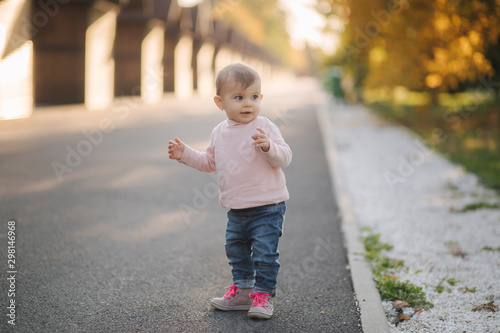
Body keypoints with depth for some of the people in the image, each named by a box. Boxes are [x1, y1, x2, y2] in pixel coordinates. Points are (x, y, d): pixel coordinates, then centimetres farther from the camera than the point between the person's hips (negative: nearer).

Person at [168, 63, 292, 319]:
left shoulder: (264, 127, -12)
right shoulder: (219, 132, 7)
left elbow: (284, 158, -18)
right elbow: (210, 162, 21)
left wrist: (268, 146, -36)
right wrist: (185, 154, 12)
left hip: (267, 206, -6)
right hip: (236, 209, 7)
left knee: (264, 252, -5)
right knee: (235, 250, 17)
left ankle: (264, 294, 11)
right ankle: (242, 290, 32)